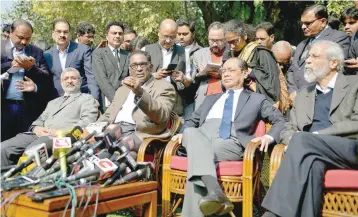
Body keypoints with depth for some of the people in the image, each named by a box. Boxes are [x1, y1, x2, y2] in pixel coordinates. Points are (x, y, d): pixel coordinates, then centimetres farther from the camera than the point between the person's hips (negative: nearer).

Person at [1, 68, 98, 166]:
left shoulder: (87, 99, 14)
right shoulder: (53, 102, 35)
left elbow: (87, 122, -2)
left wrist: (62, 131, -15)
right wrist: (36, 128, 1)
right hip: (39, 134, 7)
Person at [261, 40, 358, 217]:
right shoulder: (303, 95, 27)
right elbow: (288, 130, 20)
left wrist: (317, 135, -12)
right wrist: (294, 139, -6)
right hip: (313, 150, 3)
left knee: (302, 140, -31)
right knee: (310, 161, -35)